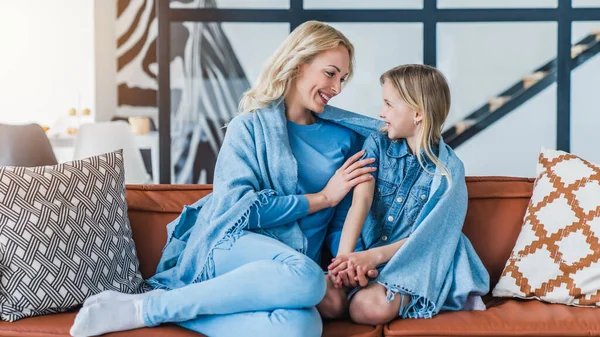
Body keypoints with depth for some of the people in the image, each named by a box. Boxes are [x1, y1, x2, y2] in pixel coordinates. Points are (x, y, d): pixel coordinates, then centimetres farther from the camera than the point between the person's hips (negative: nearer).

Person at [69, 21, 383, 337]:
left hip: (284, 262, 3)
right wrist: (323, 197, -5)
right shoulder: (250, 126, 3)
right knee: (306, 277, -39)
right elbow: (239, 208, -10)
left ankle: (154, 310, -22)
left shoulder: (344, 137, 13)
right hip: (230, 243, -3)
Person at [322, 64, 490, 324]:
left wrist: (374, 256, -24)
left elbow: (426, 236, -10)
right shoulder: (377, 145, 2)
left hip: (412, 261, -2)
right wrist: (344, 255, -28)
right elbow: (360, 202, -13)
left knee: (370, 307, -31)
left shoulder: (449, 168, -6)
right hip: (364, 252, 2)